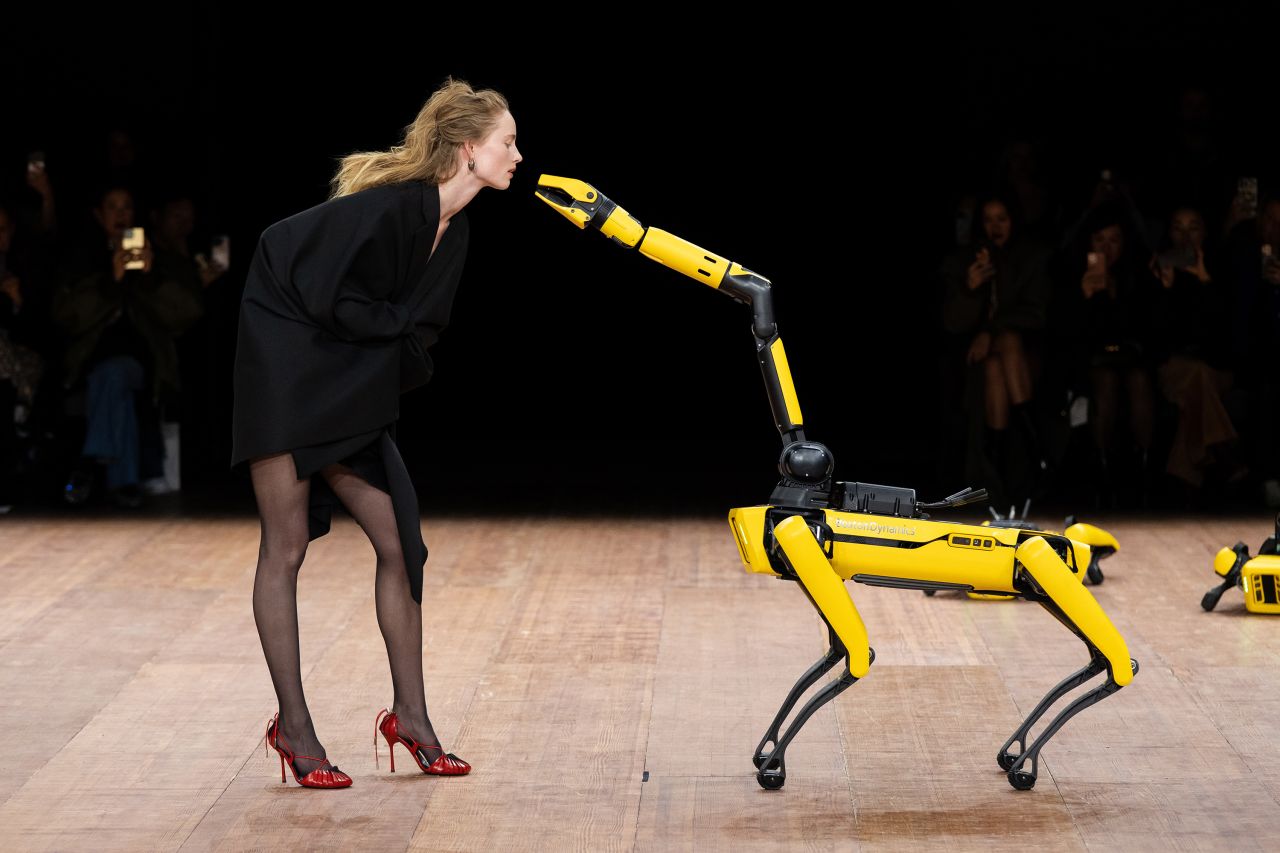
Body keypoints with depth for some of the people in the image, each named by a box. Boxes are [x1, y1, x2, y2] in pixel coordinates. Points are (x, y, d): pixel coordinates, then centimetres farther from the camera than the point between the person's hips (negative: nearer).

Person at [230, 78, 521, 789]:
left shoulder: (452, 231, 5)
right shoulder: (393, 206, -22)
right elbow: (329, 299, -21)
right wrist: (399, 327, -9)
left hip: (349, 391, 9)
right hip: (284, 375, -9)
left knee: (399, 543, 5)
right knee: (286, 547, -3)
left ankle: (409, 715, 13)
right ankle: (293, 726, 4)